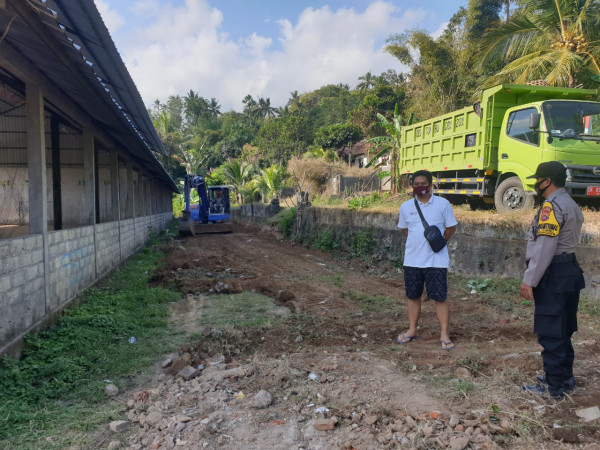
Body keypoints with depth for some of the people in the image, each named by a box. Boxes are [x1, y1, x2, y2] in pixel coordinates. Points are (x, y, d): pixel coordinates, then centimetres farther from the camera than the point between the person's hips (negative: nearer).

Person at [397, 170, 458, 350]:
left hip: (436, 260, -3)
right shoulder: (406, 206, 5)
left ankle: (444, 334, 10)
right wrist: (417, 243, 7)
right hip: (412, 259, 3)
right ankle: (412, 330, 27)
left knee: (440, 297, -1)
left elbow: (451, 228, 4)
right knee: (413, 296, 13)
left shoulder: (443, 204, -3)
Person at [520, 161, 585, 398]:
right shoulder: (571, 205, 17)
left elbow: (544, 248, -22)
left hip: (553, 275, -10)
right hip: (569, 271, 11)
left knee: (550, 333, -2)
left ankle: (554, 385, 6)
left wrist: (529, 280, -20)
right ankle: (564, 378, 29)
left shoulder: (551, 206, -16)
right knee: (563, 330, 18)